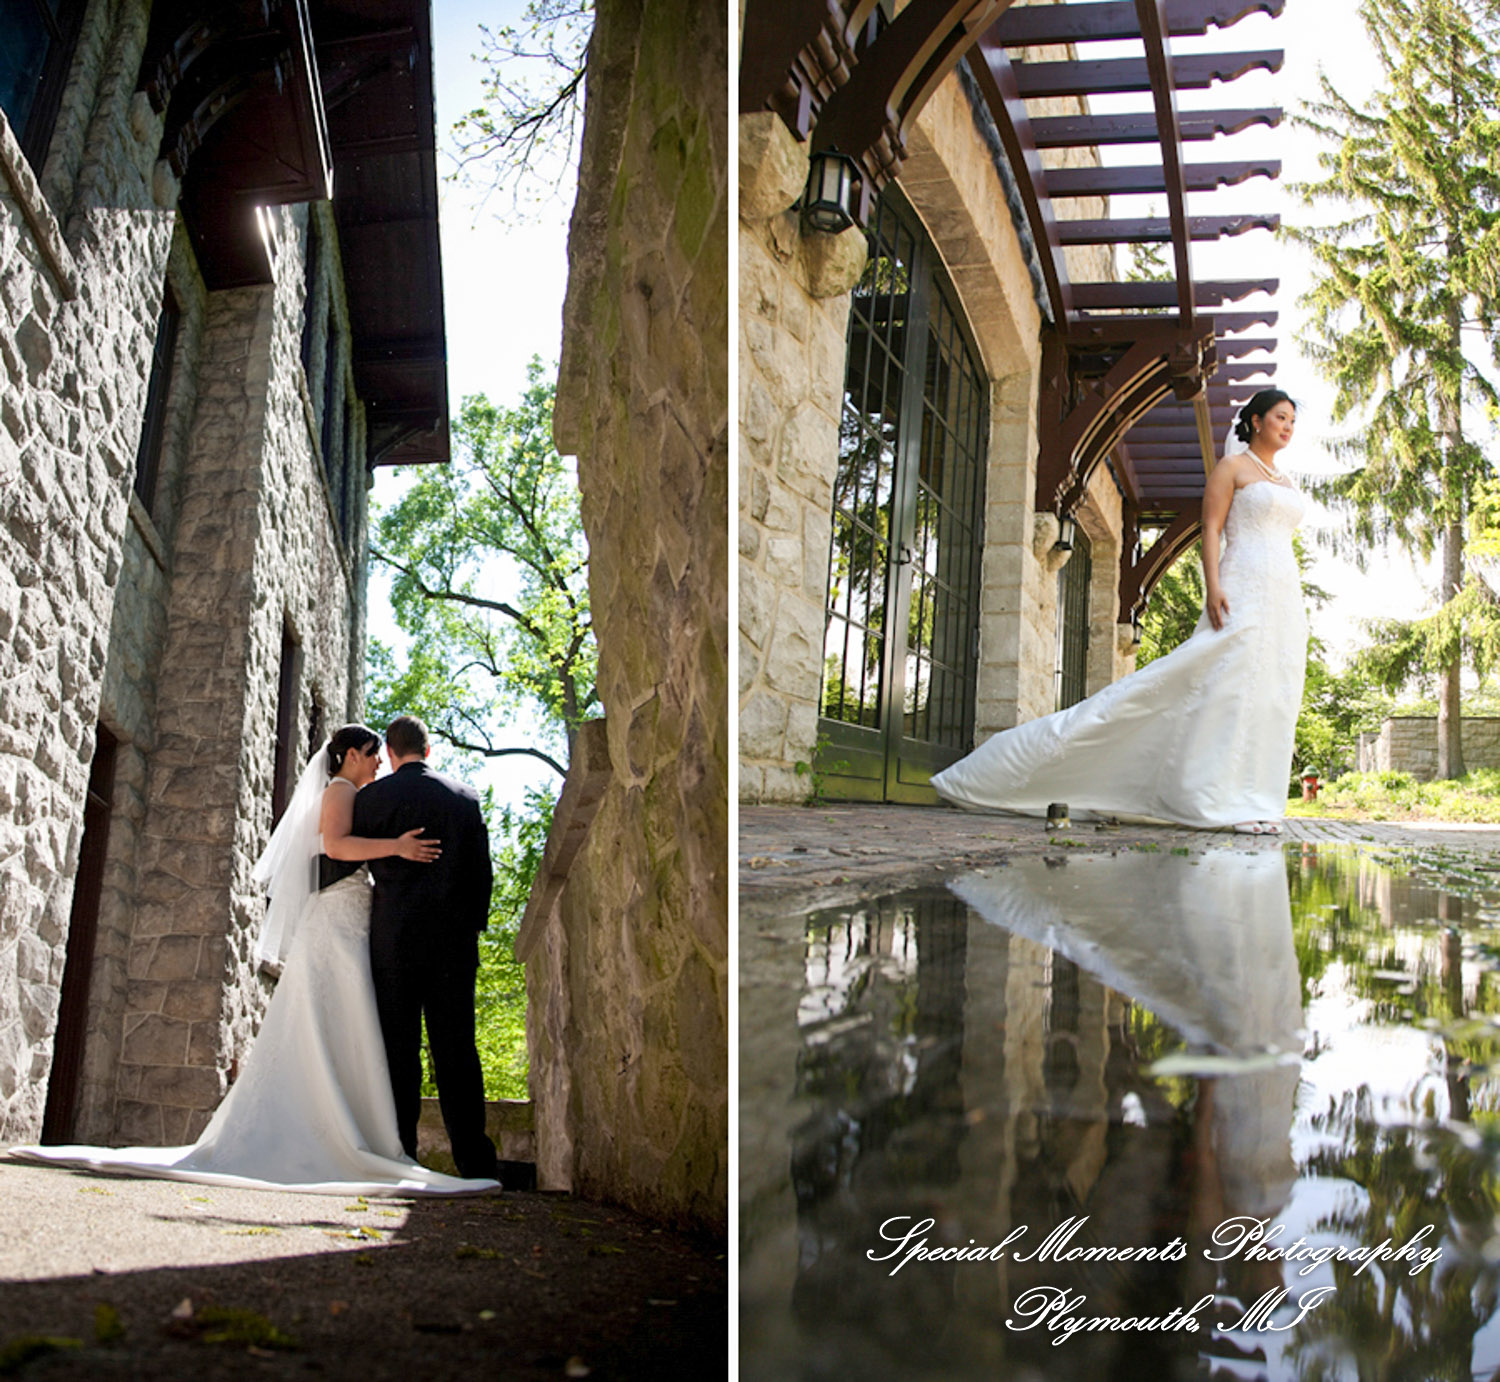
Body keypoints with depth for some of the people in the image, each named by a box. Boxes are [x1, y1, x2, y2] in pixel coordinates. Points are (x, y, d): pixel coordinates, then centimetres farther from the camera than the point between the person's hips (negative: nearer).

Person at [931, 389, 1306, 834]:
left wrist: (1297, 606, 16)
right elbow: (1211, 529, -5)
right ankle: (1225, 801, -13)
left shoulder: (1286, 483, 24)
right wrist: (1212, 586, -18)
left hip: (1284, 598, 8)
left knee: (1272, 697, 0)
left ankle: (1254, 804, 0)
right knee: (1230, 688, -14)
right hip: (1243, 591, -7)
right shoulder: (1232, 466, 3)